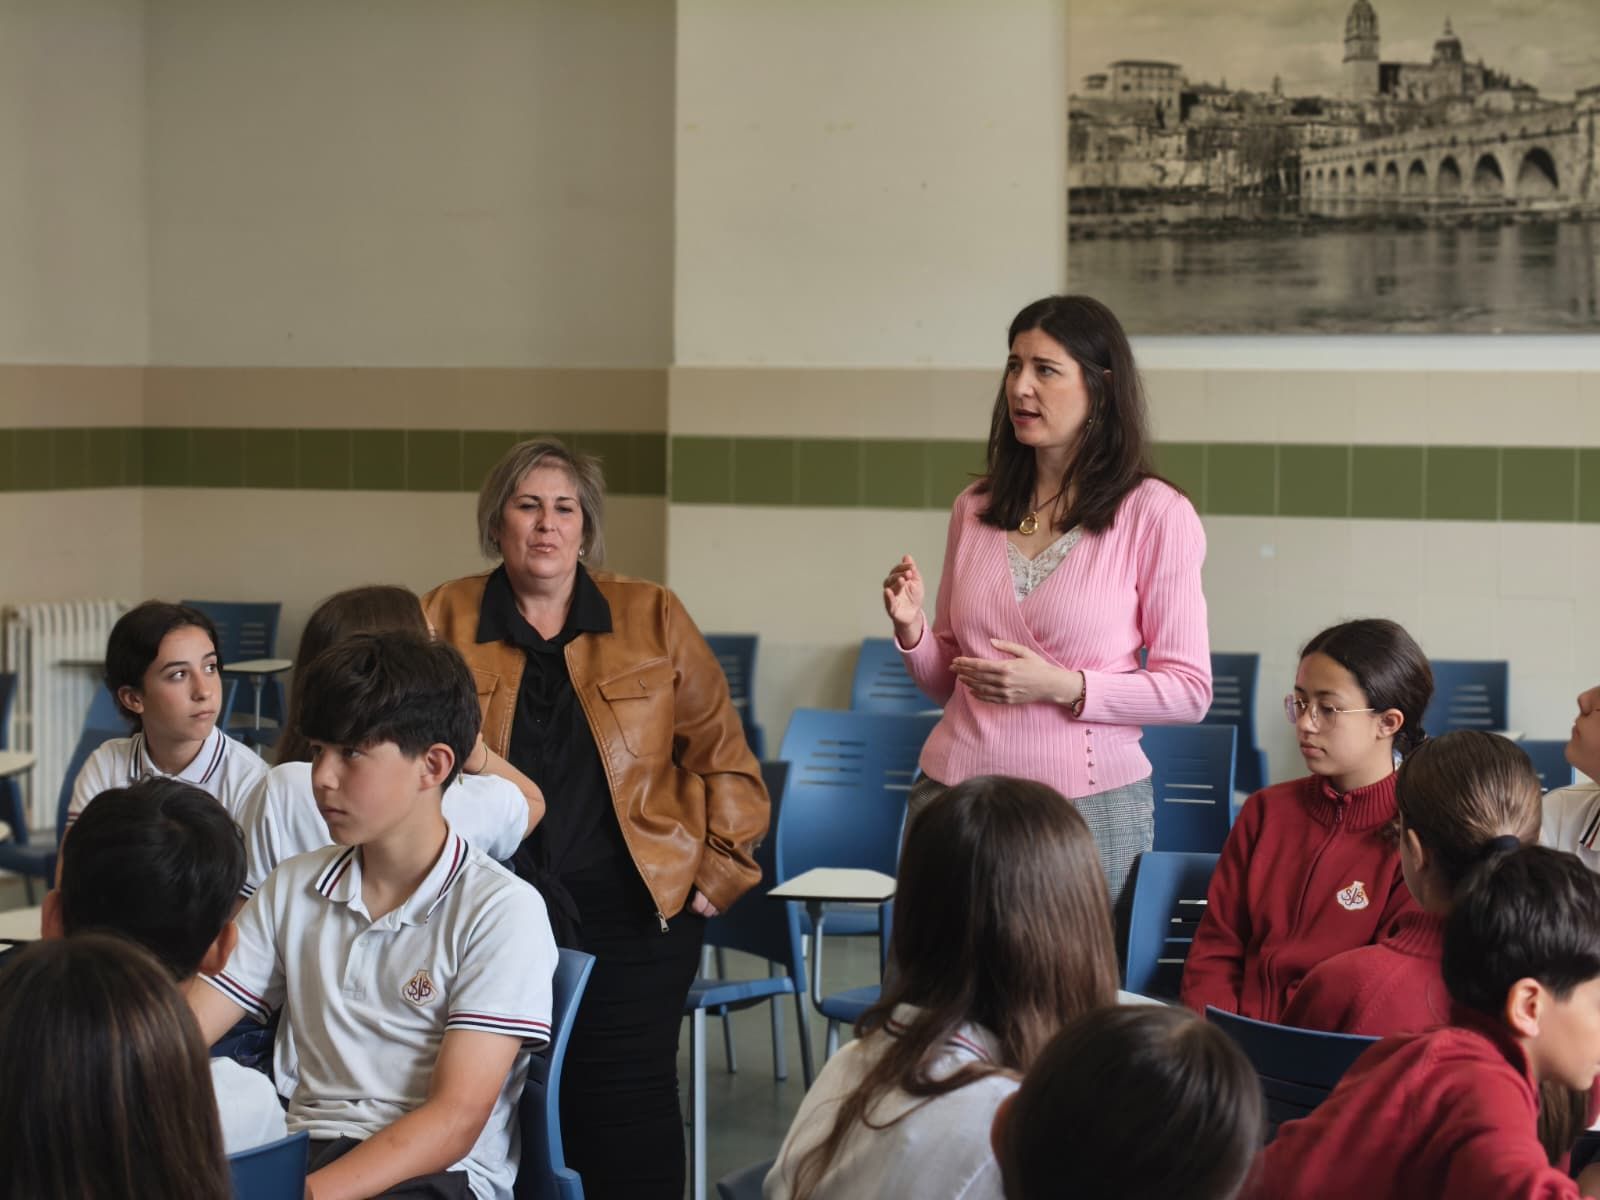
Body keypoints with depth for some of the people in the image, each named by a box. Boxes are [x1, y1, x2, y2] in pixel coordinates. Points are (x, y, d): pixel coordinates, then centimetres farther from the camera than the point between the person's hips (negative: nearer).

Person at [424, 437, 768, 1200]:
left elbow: (717, 748, 7)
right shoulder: (447, 620, 7)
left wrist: (717, 869, 0)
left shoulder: (652, 618, 7)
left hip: (634, 913, -1)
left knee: (626, 1105, -4)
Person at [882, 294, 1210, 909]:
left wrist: (1064, 686, -16)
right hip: (955, 793, 4)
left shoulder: (1155, 514, -4)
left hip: (1089, 805, -4)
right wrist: (912, 630, -4)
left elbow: (1188, 689, -5)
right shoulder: (975, 509, 9)